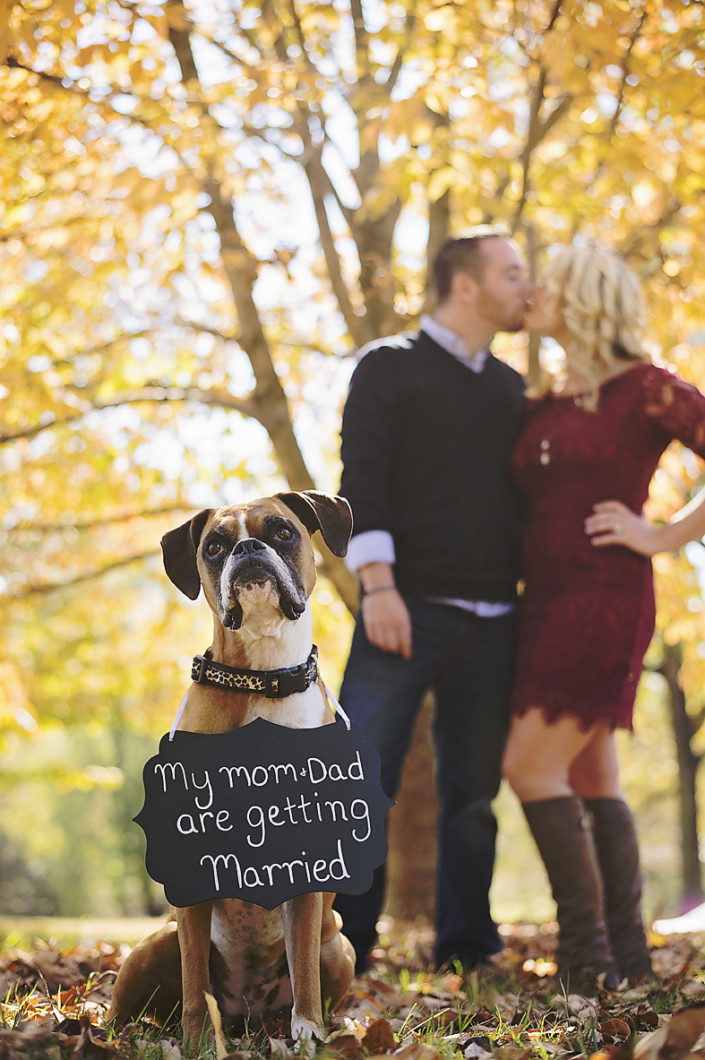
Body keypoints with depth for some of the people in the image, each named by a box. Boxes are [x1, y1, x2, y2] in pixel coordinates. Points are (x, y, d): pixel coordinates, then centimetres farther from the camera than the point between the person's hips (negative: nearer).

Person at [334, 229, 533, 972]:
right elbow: (362, 483, -7)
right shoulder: (389, 367, 3)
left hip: (490, 623, 5)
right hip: (409, 609, -5)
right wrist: (378, 584, -18)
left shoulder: (510, 388, 19)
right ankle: (341, 943, -2)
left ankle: (465, 948, 14)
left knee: (474, 791, 7)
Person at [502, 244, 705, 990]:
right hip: (547, 602, 8)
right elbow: (520, 501, 28)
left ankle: (588, 950, -8)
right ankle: (623, 950, 12)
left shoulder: (645, 389, -6)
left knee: (532, 765, -14)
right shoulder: (544, 408, 16)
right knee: (589, 775, 7)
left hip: (605, 600, -8)